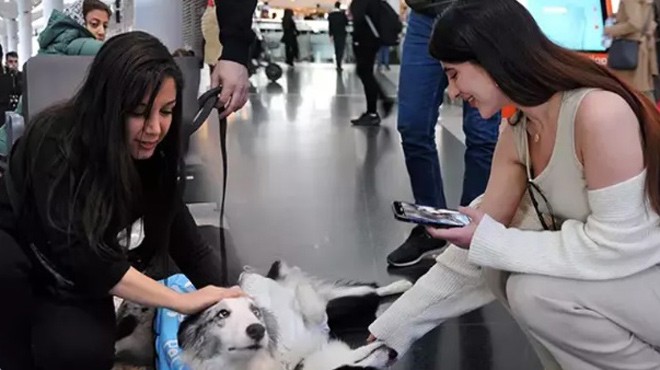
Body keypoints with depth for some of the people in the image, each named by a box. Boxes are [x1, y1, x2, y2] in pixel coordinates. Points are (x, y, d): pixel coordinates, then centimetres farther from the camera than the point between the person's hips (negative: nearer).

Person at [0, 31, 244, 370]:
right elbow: (76, 253, -38)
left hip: (76, 289, 2)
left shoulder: (153, 159, -12)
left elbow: (191, 248, -9)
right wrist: (182, 301, -40)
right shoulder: (56, 141, -29)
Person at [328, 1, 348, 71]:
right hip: (342, 34, -3)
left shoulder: (330, 14, -2)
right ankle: (339, 66, -15)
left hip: (334, 34, 3)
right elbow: (347, 23, -3)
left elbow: (329, 25, -1)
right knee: (341, 49, -3)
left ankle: (338, 65, 17)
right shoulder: (342, 14, -11)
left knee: (337, 50, 14)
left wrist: (330, 35, 3)